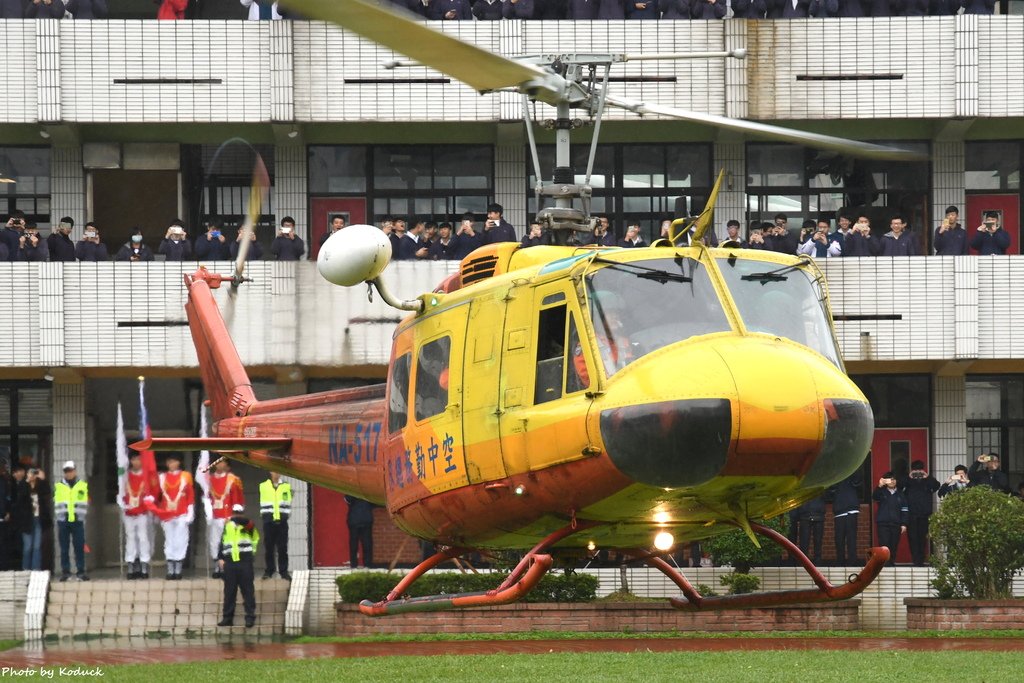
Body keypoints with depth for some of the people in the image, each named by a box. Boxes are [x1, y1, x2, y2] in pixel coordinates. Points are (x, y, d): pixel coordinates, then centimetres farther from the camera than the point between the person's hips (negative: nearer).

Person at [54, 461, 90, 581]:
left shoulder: (83, 486, 9)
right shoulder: (59, 486, 10)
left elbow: (85, 503, 10)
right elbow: (56, 503, 10)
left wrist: (82, 515, 1)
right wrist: (59, 515, 0)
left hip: (78, 521, -1)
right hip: (63, 521, 1)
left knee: (79, 547, -4)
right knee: (64, 548, 1)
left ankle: (81, 571, 0)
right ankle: (65, 571, 5)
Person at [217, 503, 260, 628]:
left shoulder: (247, 525, 3)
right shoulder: (227, 526, 15)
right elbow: (222, 542, 16)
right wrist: (221, 559, 8)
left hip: (245, 561, -4)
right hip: (230, 561, 4)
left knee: (248, 590, -4)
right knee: (229, 591, 6)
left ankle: (250, 617, -2)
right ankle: (228, 617, 11)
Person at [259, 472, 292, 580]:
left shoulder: (286, 486, 8)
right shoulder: (264, 486, 7)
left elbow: (288, 502, 10)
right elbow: (263, 503, 9)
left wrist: (287, 514, 2)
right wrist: (265, 514, 3)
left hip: (282, 519, 0)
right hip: (269, 520, 0)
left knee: (282, 547, -1)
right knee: (269, 547, 1)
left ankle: (283, 571, 4)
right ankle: (269, 570, 8)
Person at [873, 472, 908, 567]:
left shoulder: (900, 495, 12)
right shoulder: (882, 492, 7)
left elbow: (904, 510, 11)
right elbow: (875, 497, -17)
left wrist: (904, 524, 1)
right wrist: (880, 486, -36)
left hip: (896, 523, 2)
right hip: (883, 523, -2)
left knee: (894, 545, 1)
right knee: (884, 544, -10)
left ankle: (892, 562, 8)